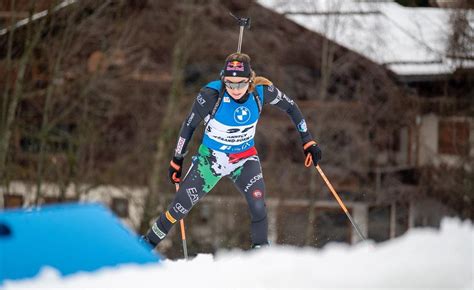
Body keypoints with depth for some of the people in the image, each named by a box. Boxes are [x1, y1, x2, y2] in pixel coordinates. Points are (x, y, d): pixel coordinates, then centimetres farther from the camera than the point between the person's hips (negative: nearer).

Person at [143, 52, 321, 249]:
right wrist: (177, 161, -4)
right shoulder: (212, 94, -27)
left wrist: (307, 141, -1)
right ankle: (147, 244, 22)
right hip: (211, 158, -1)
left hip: (245, 159, 1)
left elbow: (290, 107, -2)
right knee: (180, 207, 0)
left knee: (257, 206, -22)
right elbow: (189, 125, -11)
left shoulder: (262, 90, -21)